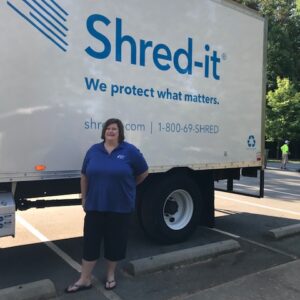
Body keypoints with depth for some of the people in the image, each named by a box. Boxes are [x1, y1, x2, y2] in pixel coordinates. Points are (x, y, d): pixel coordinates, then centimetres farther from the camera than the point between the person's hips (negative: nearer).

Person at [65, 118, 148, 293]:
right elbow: (85, 176, 10)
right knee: (91, 241, 7)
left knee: (115, 241, 11)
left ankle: (111, 275, 32)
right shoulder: (93, 151, 4)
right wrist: (84, 198, 9)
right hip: (95, 206, 2)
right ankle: (85, 280, 21)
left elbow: (143, 173, 3)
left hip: (120, 207, -2)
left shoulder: (130, 151, -6)